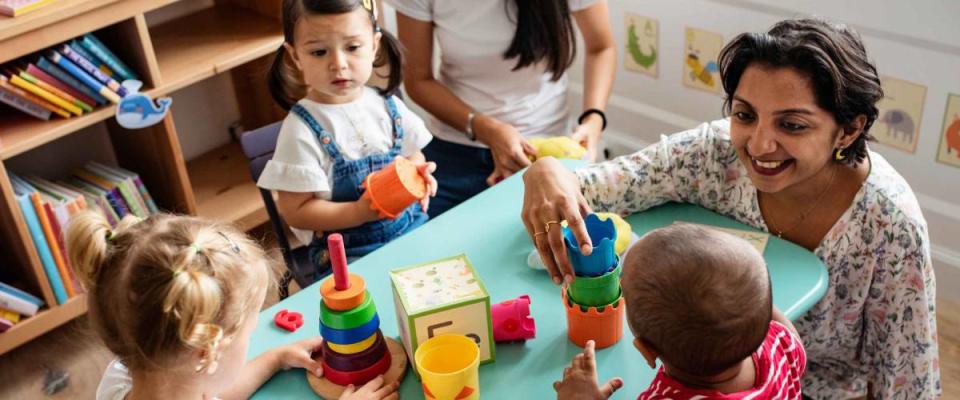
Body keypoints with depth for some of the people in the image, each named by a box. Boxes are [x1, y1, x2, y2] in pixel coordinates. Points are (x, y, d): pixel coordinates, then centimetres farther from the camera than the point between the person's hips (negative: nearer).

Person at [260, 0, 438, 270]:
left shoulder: (388, 106, 3)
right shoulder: (302, 130, -12)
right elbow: (295, 211, -11)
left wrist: (419, 177, -5)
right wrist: (360, 212, -22)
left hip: (413, 230, 5)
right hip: (349, 254, -5)